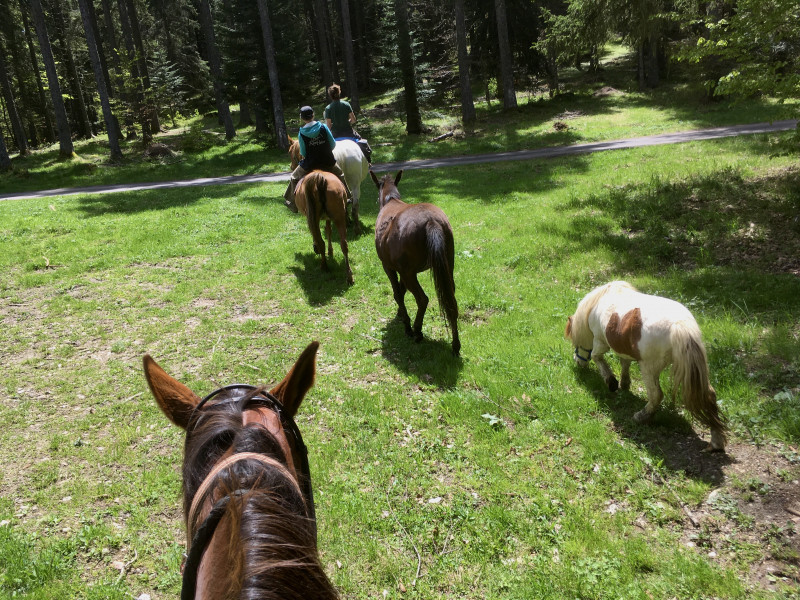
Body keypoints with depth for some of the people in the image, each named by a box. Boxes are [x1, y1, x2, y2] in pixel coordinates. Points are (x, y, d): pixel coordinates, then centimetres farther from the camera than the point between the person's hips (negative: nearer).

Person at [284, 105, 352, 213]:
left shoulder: (301, 133, -10)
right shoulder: (323, 127, -9)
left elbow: (303, 153, -5)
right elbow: (333, 144, -3)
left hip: (309, 164, -1)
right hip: (328, 162, 1)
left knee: (295, 177, 23)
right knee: (340, 175, 28)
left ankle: (293, 204, 27)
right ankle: (347, 197, 36)